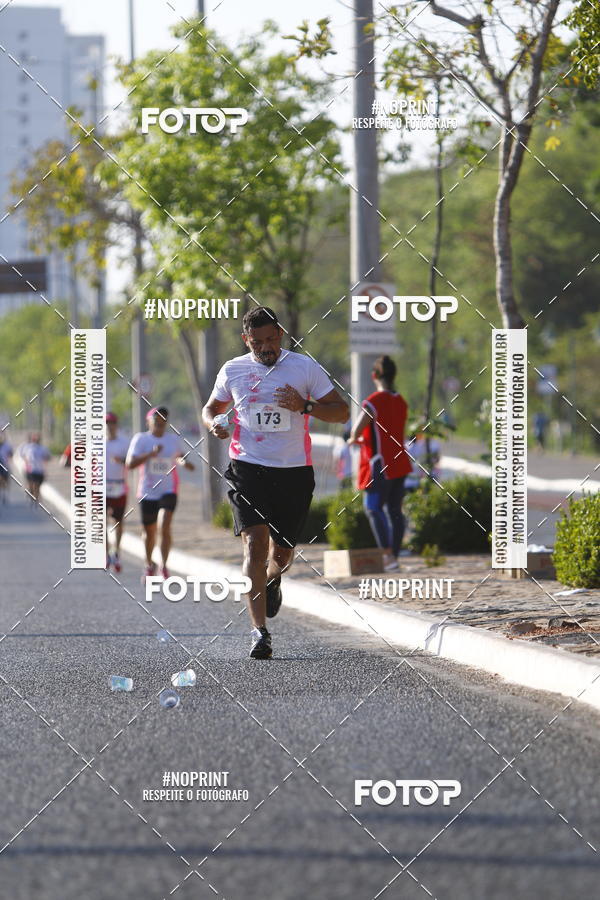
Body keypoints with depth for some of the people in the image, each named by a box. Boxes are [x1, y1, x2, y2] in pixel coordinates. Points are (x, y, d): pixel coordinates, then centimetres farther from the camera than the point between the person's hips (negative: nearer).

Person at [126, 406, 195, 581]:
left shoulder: (174, 439, 3)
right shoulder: (141, 439, -4)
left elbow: (180, 457, 21)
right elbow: (130, 463, -14)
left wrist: (184, 462, -4)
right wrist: (151, 454, -24)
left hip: (168, 491, 0)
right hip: (147, 492, 0)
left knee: (164, 526, -22)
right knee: (149, 532, 11)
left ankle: (164, 565, -17)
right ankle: (149, 565, 36)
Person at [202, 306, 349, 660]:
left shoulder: (304, 366, 1)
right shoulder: (233, 371, 7)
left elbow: (342, 412, 2)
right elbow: (211, 408, 23)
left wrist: (305, 406, -16)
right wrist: (214, 423, -2)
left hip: (294, 472, 0)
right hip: (248, 468, 0)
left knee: (282, 552, 9)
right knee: (255, 543, -17)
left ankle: (272, 578, 49)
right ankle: (260, 631, -19)